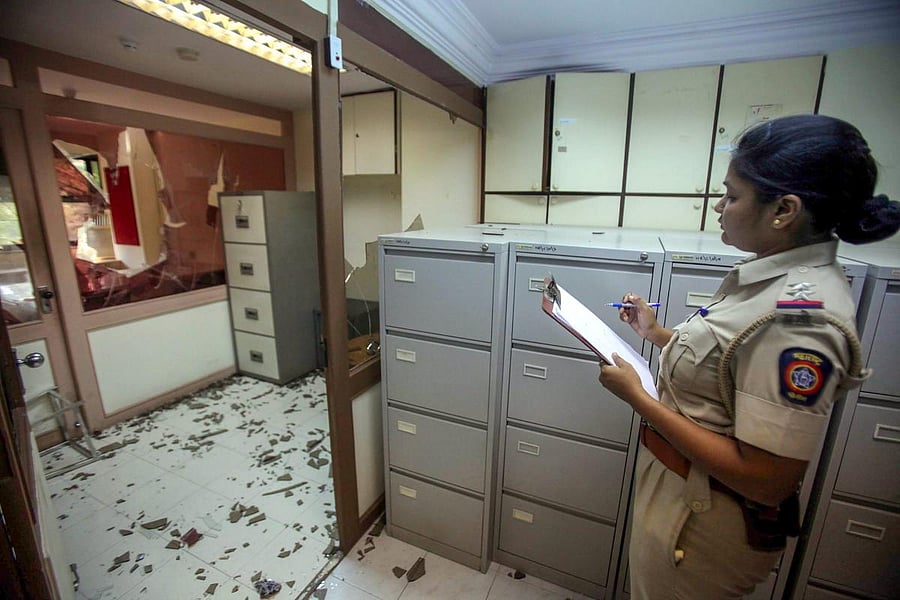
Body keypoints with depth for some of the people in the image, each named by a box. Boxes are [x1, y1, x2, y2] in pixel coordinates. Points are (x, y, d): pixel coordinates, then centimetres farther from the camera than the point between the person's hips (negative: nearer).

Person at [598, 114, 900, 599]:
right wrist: (655, 334, 6)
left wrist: (638, 397, -27)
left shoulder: (799, 319, -30)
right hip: (677, 485, 8)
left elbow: (766, 481, -28)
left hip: (700, 520, -8)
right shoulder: (771, 273, -1)